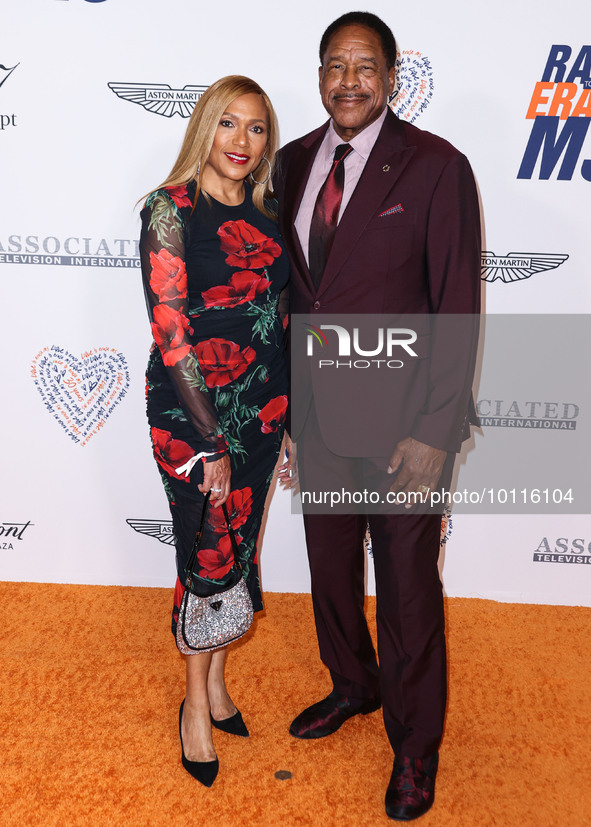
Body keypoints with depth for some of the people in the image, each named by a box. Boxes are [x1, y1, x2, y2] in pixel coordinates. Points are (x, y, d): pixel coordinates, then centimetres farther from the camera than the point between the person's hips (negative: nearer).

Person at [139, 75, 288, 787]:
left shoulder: (267, 214, 7)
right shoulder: (170, 209, -10)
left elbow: (281, 316, 12)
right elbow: (171, 334, -15)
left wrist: (293, 418, 11)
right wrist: (212, 442, -16)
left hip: (262, 406, 6)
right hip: (190, 410, -5)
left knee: (241, 550, 14)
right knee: (209, 558, 5)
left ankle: (217, 683, 36)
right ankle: (197, 703, 29)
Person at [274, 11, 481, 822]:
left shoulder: (436, 167, -10)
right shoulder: (294, 161, 6)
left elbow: (458, 309, -12)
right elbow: (291, 290, 10)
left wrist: (433, 433, -16)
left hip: (400, 421, -5)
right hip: (316, 413, 5)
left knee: (407, 585, 9)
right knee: (330, 563, 20)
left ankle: (414, 745, 33)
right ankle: (352, 685, 48)